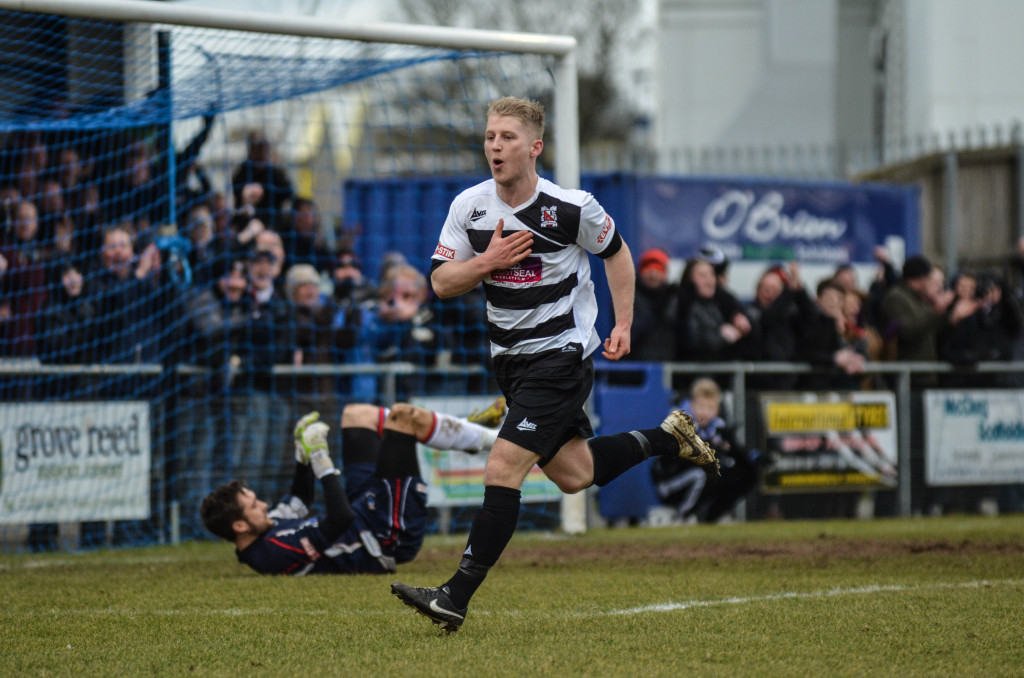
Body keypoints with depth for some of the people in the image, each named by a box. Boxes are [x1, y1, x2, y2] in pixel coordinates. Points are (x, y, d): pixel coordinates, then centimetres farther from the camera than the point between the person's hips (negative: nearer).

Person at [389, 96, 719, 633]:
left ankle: (456, 597, -16)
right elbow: (441, 283, -1)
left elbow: (615, 252, 4)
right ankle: (668, 437, 38)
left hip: (562, 353, -6)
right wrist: (488, 262, -19)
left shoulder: (571, 207, -14)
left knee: (503, 467, -16)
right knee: (572, 474, 14)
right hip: (511, 360, 6)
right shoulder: (469, 207, -4)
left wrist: (623, 324, -2)